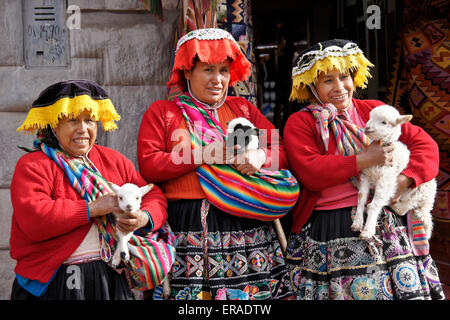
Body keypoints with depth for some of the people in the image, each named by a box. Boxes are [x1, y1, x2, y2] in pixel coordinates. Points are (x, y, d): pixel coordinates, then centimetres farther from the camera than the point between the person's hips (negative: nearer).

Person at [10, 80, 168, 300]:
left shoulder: (114, 160, 11)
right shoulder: (32, 166, -5)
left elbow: (154, 195, 9)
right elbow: (33, 219, -20)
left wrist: (144, 218, -14)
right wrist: (93, 208, -19)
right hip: (53, 282, -4)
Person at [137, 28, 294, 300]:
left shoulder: (243, 109, 18)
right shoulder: (161, 112, 9)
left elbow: (283, 152, 14)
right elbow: (148, 166, -4)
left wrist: (261, 156, -9)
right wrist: (204, 156, -11)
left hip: (246, 225, 3)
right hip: (189, 228, -2)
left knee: (252, 293, -1)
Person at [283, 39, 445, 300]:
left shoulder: (375, 110, 10)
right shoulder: (299, 123, 0)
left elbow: (425, 144, 7)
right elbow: (310, 173, -15)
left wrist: (405, 179, -11)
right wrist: (365, 160, -16)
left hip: (385, 227, 3)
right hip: (329, 232, -3)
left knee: (404, 285, 4)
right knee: (344, 288, 1)